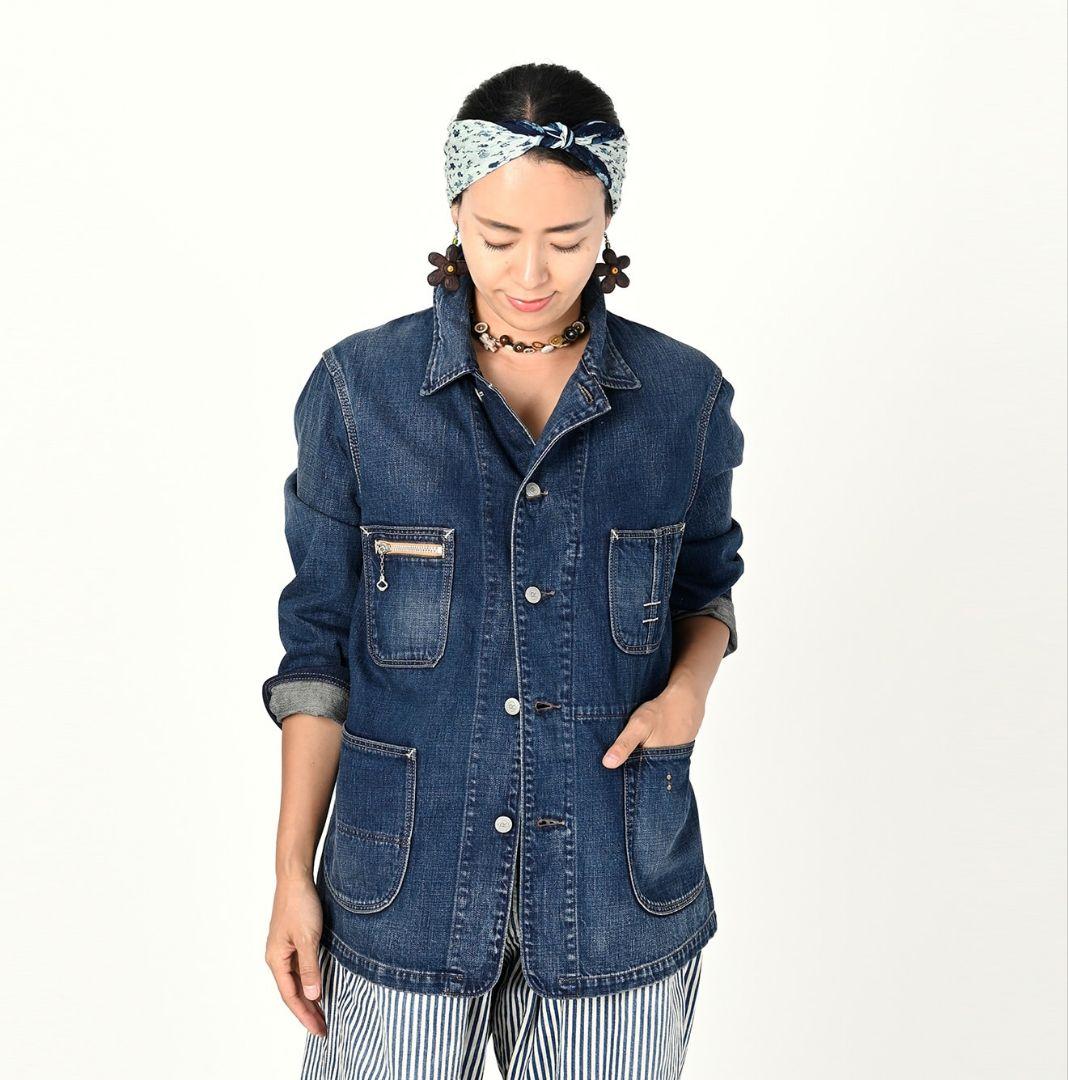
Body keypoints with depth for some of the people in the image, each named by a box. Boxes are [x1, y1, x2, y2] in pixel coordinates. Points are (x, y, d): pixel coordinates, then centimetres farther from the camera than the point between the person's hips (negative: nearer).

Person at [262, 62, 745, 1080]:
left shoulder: (685, 395, -3)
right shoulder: (358, 389, -6)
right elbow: (319, 642, -1)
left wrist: (690, 682, -10)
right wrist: (293, 872, -1)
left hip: (619, 886, 1)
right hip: (405, 884, -1)